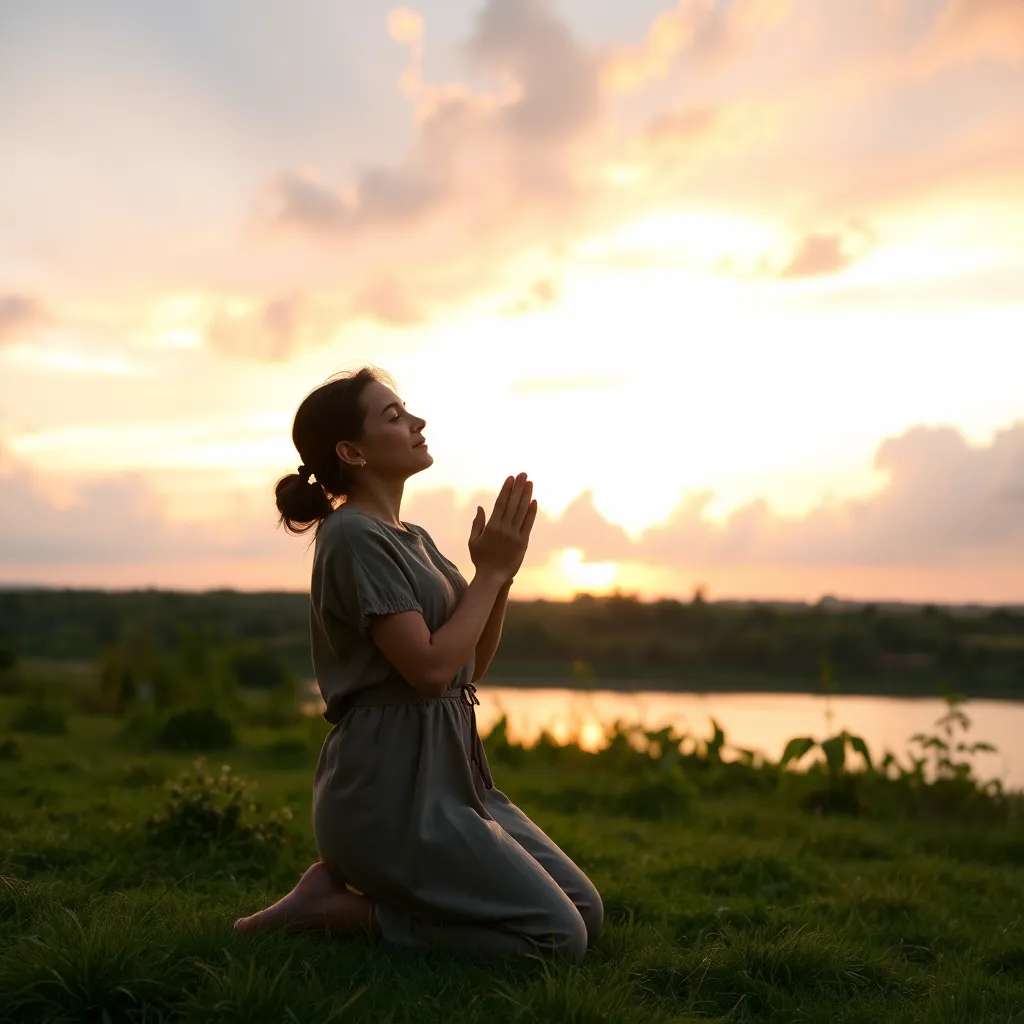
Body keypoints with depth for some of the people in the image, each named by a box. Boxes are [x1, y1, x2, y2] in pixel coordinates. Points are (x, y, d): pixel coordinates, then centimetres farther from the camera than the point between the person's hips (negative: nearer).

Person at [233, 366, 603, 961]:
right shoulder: (354, 537, -14)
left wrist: (500, 572, 1)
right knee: (560, 937, -9)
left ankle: (351, 890, 11)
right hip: (392, 786, -9)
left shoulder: (413, 539, 15)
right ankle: (335, 909, -3)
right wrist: (491, 572, -10)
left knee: (587, 911, 12)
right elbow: (430, 668, -20)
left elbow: (472, 665, 15)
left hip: (449, 773, 9)